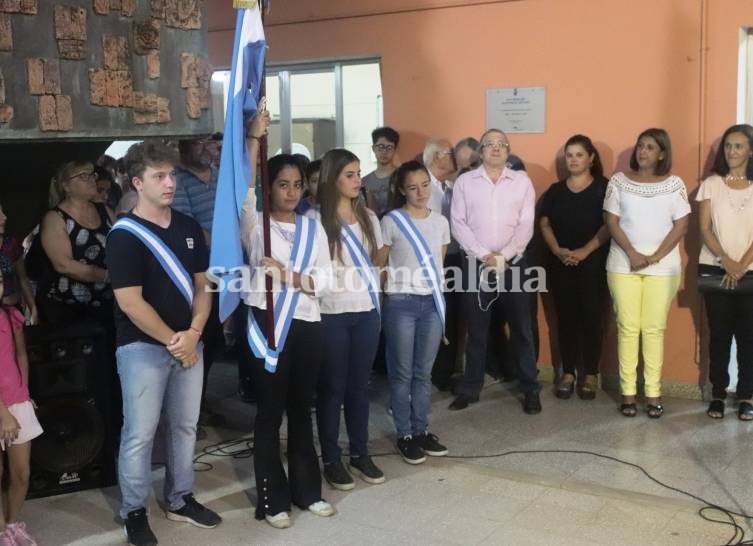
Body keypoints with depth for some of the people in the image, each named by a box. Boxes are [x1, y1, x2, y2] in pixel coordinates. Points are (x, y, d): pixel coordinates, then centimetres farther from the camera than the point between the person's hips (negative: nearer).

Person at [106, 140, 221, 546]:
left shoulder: (189, 227, 7)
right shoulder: (124, 234, -11)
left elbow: (201, 285, 8)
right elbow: (130, 302, -16)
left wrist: (193, 334, -8)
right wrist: (173, 342, -12)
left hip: (188, 344, 6)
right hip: (142, 347, -6)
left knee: (185, 426, 14)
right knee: (139, 433, 2)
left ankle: (180, 500, 30)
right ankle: (134, 511, 17)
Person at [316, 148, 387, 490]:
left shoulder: (368, 217, 8)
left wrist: (366, 274, 4)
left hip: (366, 311, 5)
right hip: (332, 314, -5)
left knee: (359, 385, 13)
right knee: (332, 387, 6)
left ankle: (360, 454, 24)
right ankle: (331, 460, 17)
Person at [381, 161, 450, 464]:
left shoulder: (440, 221, 8)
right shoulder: (391, 221, -5)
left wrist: (437, 295, 12)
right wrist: (387, 297, -1)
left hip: (432, 303, 4)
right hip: (401, 303, -4)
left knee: (424, 372, 10)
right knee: (402, 373, 3)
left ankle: (421, 430, 20)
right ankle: (405, 435, 12)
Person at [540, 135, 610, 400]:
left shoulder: (603, 188, -1)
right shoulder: (555, 190, 10)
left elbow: (609, 225, -8)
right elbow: (544, 224, 7)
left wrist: (585, 251, -16)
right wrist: (557, 250, -10)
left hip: (593, 263, -3)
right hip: (560, 264, 3)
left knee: (591, 317, 1)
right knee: (565, 317, 6)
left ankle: (590, 374, 11)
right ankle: (568, 372, 15)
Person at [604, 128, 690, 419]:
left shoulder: (674, 184, 3)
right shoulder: (619, 181, 4)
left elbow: (681, 226, -1)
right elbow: (611, 221, 0)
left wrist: (654, 257, -11)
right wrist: (633, 254, -12)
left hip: (663, 266, 0)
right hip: (623, 264, 0)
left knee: (654, 328, 1)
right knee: (628, 327, 1)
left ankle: (653, 392, 7)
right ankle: (628, 391, 7)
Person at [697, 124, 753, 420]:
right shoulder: (711, 184, 5)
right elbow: (705, 229, -1)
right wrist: (726, 261, -13)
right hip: (715, 269, 1)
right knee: (719, 333, 4)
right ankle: (718, 394, 12)